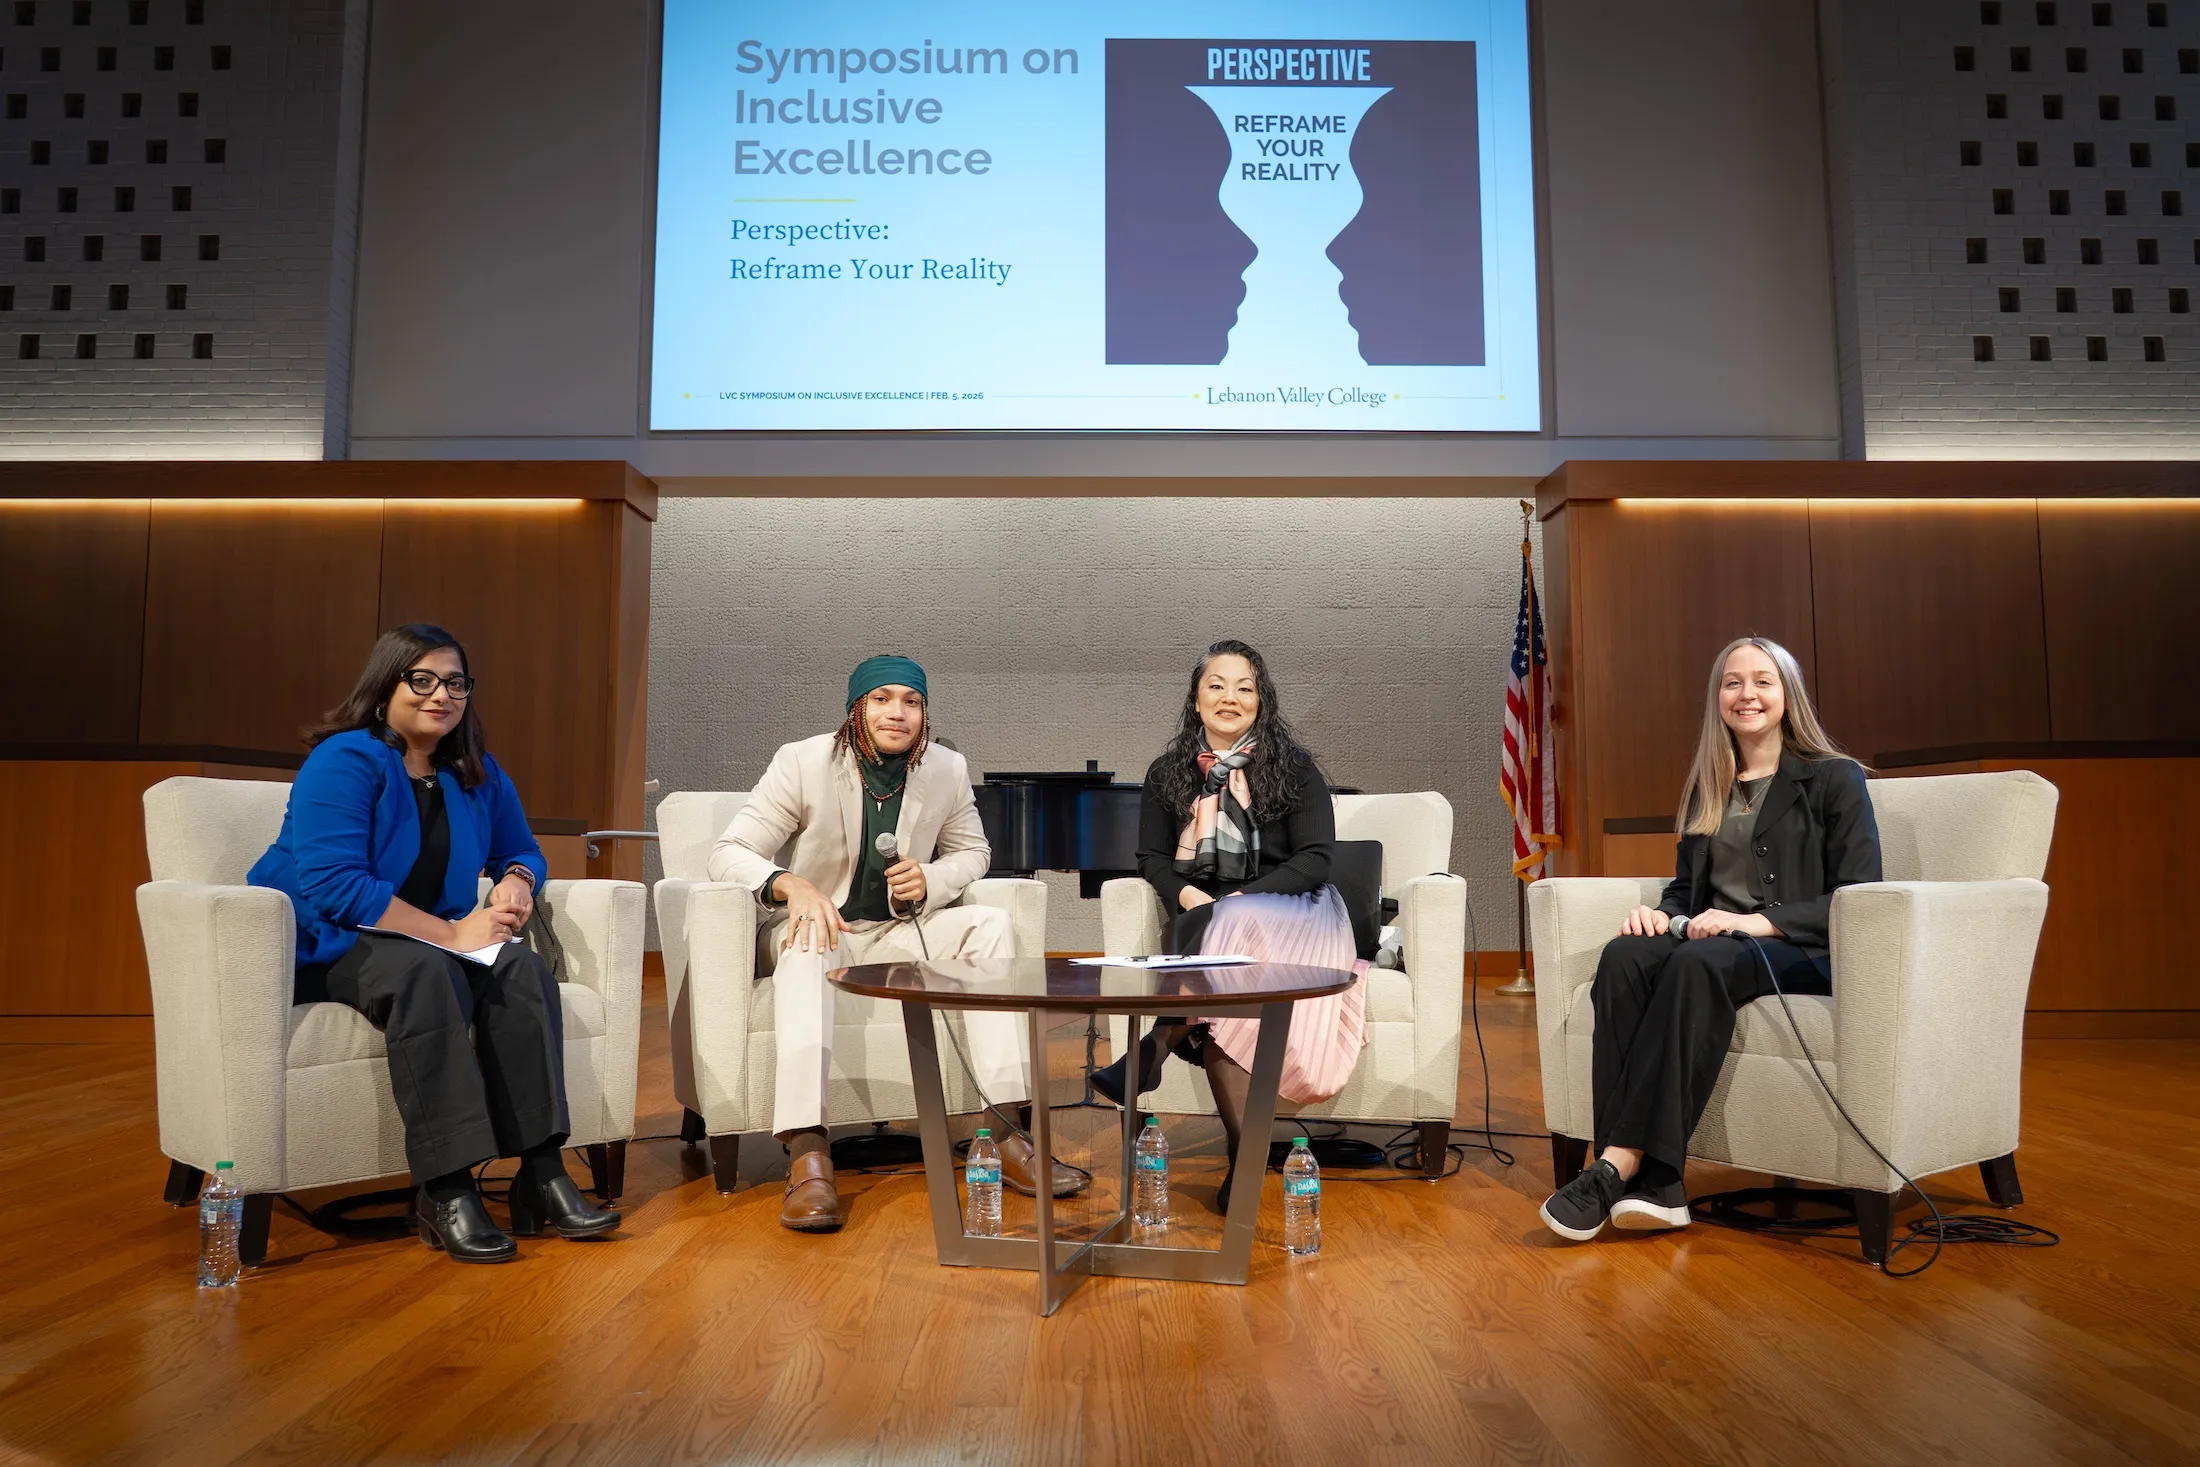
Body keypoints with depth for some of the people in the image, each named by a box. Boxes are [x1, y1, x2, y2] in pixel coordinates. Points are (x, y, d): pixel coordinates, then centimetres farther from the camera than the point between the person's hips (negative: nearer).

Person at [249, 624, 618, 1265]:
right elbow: (333, 883, -23)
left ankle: (542, 1175, -26)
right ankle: (444, 1190, -36)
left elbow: (521, 851, 20)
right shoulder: (345, 761, -13)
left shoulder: (477, 774, 9)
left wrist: (517, 881, -6)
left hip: (433, 943, 6)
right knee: (423, 970, -38)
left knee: (522, 968, -24)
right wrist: (450, 933, -25)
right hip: (322, 947, -6)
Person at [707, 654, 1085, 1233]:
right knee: (808, 945, -38)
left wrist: (929, 880, -10)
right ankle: (806, 1153, -47)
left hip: (898, 934, 4)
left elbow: (972, 851, 14)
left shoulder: (947, 769, 0)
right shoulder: (803, 762, -11)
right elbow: (729, 853, -14)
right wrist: (791, 885, -36)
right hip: (815, 925, -4)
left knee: (991, 924, -20)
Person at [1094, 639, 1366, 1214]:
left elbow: (1314, 860, -2)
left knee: (1234, 928, -40)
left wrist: (1242, 900, -17)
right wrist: (1184, 894, -9)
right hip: (1203, 919, 2)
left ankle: (1158, 1044, -43)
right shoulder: (1168, 773, 13)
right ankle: (1244, 1154, -36)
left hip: (1288, 913, -2)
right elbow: (1151, 857, 14)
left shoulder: (1293, 768, 5)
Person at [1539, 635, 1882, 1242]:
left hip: (1800, 951, -5)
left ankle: (1621, 1163, -41)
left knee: (1699, 963, -39)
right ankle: (1654, 1184, -40)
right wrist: (1661, 912, -1)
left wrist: (1756, 921, -18)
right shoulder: (1708, 787, 21)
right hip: (1709, 939, 5)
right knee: (1624, 955, -30)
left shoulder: (1835, 779, 5)